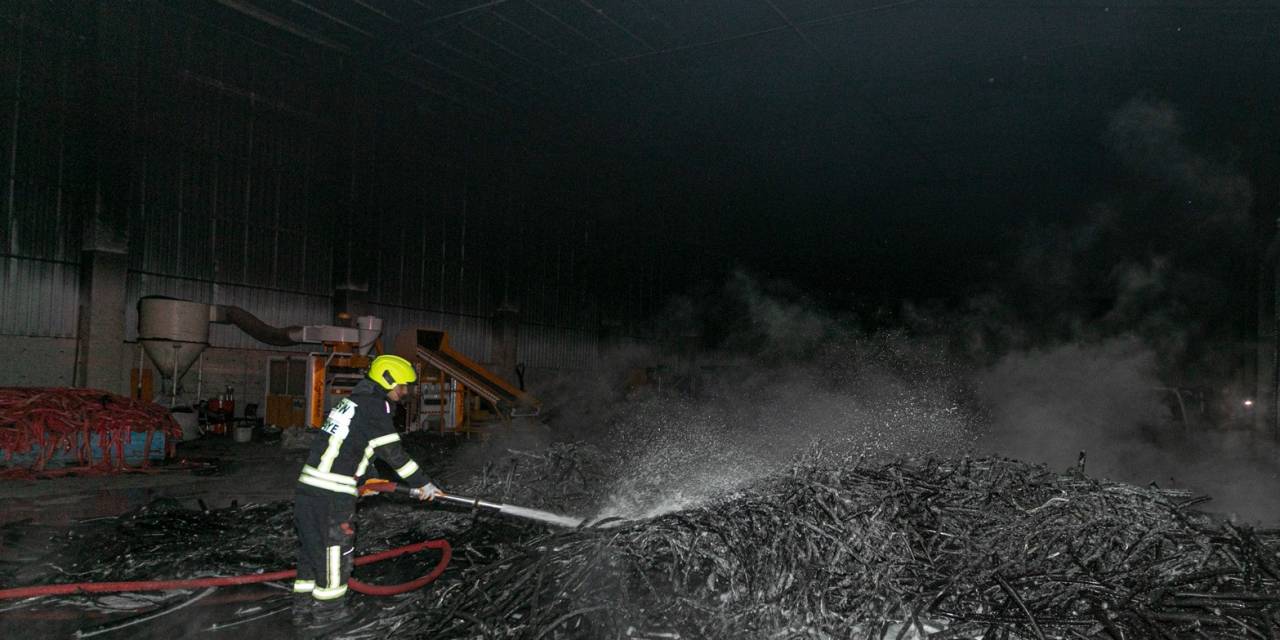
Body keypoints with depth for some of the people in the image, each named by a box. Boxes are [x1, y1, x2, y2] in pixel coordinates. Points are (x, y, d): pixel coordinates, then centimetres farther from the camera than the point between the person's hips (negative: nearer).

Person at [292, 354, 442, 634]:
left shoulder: (352, 400, 18)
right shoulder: (374, 405, -11)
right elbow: (393, 452, -13)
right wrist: (422, 484, -5)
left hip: (308, 487, 10)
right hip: (332, 495, -10)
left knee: (311, 549, 17)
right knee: (335, 551, 4)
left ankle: (303, 610, 28)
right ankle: (326, 613, 16)